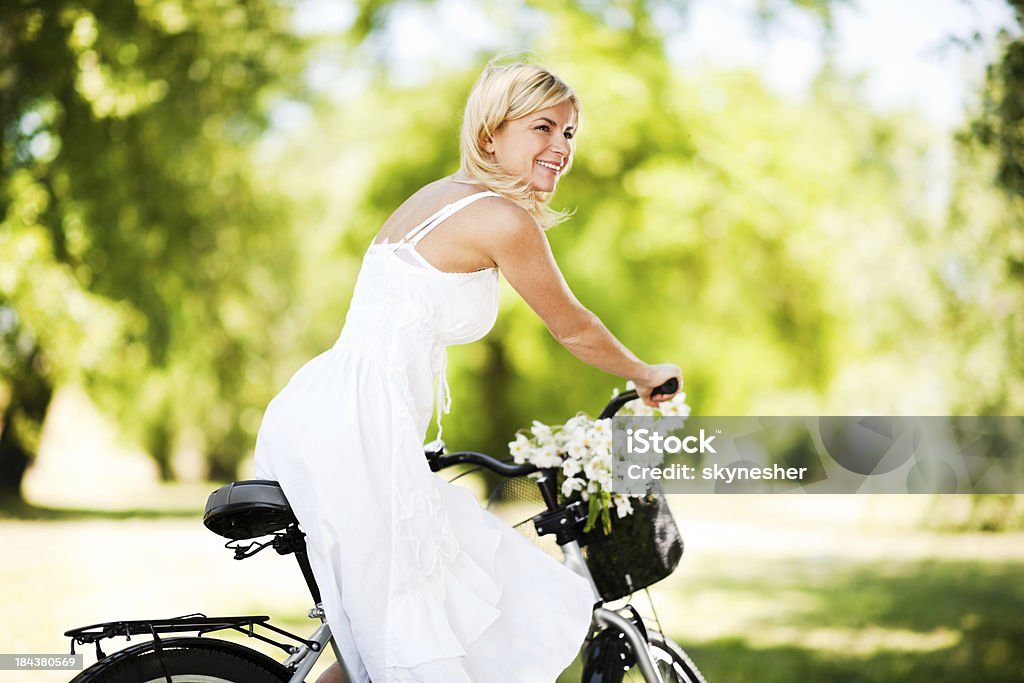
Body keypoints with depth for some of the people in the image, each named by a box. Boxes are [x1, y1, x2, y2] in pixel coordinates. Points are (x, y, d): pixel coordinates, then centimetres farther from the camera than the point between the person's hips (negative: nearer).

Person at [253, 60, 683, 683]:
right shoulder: (505, 219, -7)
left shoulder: (440, 196, 20)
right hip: (354, 434, -10)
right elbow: (573, 329, 6)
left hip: (307, 419, 10)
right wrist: (647, 377, 24)